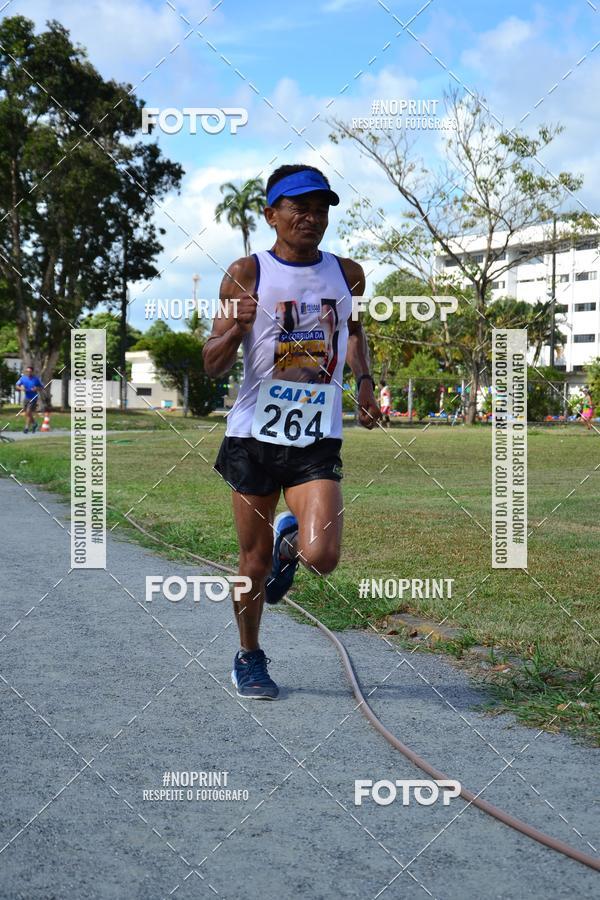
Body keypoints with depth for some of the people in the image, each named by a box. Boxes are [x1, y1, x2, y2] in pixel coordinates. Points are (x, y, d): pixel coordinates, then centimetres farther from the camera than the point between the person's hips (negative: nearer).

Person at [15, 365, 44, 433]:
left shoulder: (36, 379, -9)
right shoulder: (23, 378, -1)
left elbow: (42, 387, 1)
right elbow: (17, 386, 6)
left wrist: (37, 389, -19)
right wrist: (21, 388, -15)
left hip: (33, 398, -4)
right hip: (26, 398, 4)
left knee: (28, 412, -14)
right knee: (26, 413, 11)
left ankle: (26, 428, -6)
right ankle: (34, 423, 36)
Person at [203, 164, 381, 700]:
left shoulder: (347, 275, 7)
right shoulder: (248, 273, -3)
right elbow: (213, 366, -5)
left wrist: (364, 381, 12)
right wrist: (237, 327, -25)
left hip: (318, 440, 2)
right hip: (255, 435, -2)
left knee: (321, 557, -15)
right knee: (255, 561, 7)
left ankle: (291, 537, 23)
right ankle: (249, 659, 31)